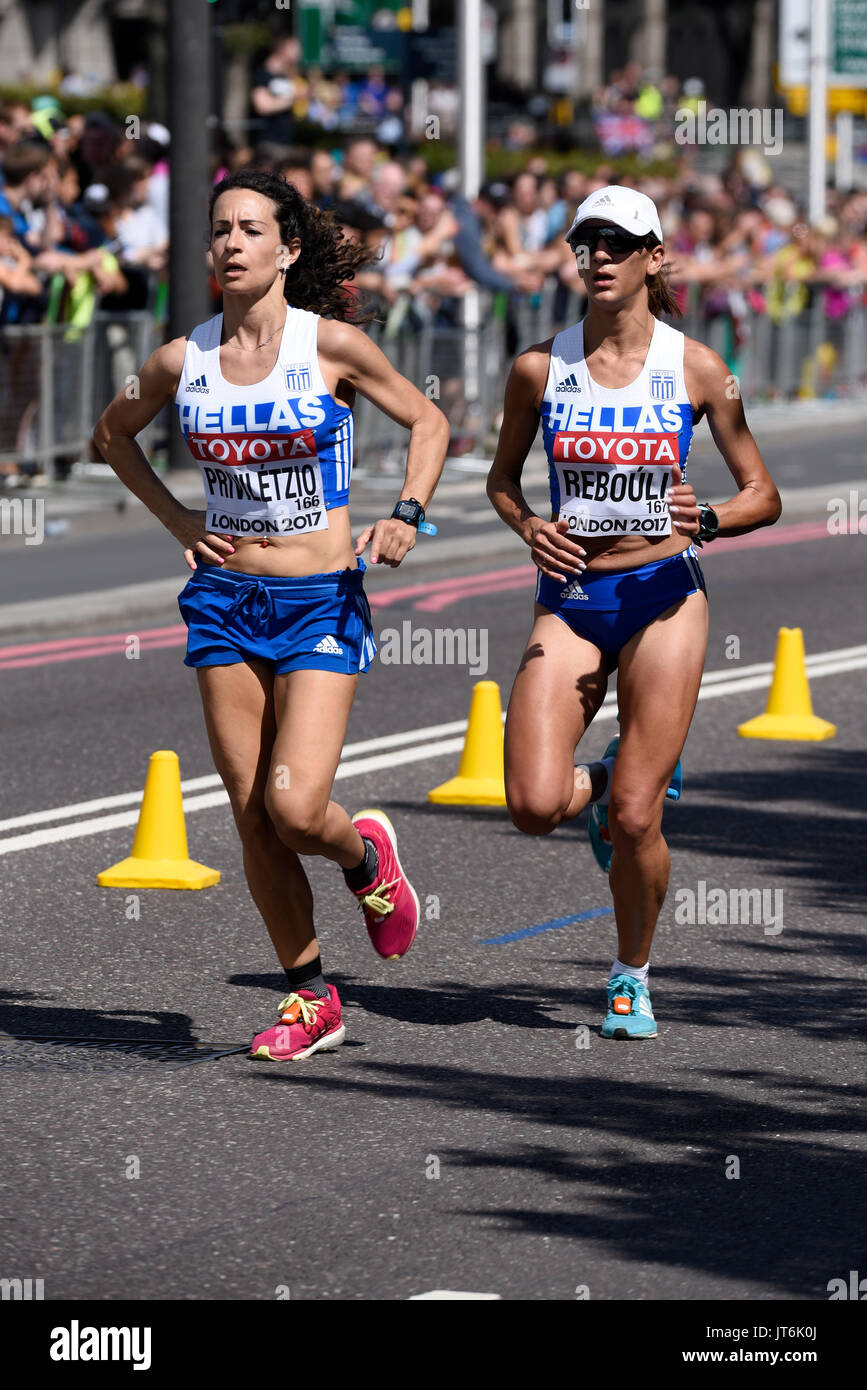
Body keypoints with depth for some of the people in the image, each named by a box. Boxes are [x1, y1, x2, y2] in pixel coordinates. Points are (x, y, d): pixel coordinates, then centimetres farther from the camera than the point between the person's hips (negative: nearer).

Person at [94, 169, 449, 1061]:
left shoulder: (332, 344, -8)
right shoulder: (182, 361, -1)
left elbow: (426, 422, 6)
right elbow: (112, 434, 19)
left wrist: (404, 517, -8)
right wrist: (175, 520, 7)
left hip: (322, 601, -3)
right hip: (225, 597, 3)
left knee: (294, 808, -15)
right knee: (252, 820, 2)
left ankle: (366, 854, 20)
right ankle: (310, 999, 15)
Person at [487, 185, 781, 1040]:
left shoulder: (695, 368, -2)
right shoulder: (540, 367, 1)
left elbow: (763, 496, 3)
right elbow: (502, 478, 15)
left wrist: (705, 520, -17)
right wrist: (529, 527, -6)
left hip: (663, 596, -2)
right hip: (569, 599, 2)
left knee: (634, 817, -7)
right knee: (534, 806, -13)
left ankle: (632, 976, 18)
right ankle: (605, 782, 24)